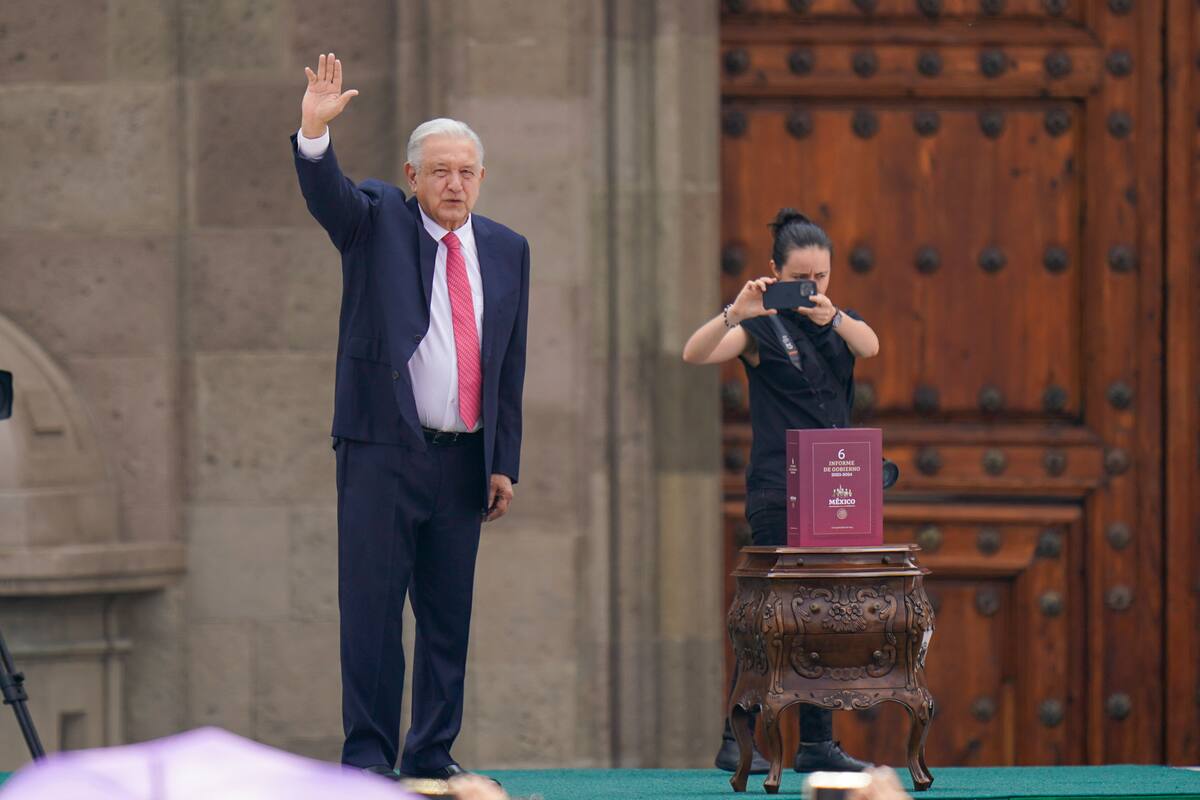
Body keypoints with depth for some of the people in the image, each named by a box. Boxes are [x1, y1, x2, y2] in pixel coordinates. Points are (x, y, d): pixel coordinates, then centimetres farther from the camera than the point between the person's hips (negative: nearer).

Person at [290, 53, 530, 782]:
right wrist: (316, 131, -39)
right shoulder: (379, 222, 3)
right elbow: (326, 195, -19)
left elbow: (512, 362, 12)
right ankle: (370, 756, -2)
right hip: (382, 451, -4)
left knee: (449, 614, 7)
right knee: (371, 606, -5)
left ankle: (434, 754, 14)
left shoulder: (507, 250, 12)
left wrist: (505, 463, 8)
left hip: (463, 459, 4)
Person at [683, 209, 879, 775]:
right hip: (776, 490, -5)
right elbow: (695, 354, -18)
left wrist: (832, 316, -29)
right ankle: (737, 741, -4)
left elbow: (870, 346, -10)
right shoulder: (761, 328, -3)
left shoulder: (838, 324, 12)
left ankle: (817, 744, 8)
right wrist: (734, 313, -34)